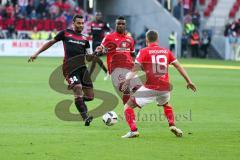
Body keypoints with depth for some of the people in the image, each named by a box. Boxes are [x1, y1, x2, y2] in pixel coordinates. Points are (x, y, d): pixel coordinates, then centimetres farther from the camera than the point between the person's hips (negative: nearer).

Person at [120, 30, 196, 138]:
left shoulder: (144, 52, 2)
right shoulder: (166, 51, 13)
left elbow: (135, 69, -9)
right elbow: (178, 66, 14)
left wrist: (126, 82, -12)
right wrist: (188, 81, 19)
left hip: (150, 88, -4)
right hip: (165, 88, 4)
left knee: (128, 106, 7)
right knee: (166, 104, 37)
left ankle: (133, 130, -10)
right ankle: (172, 125, 18)